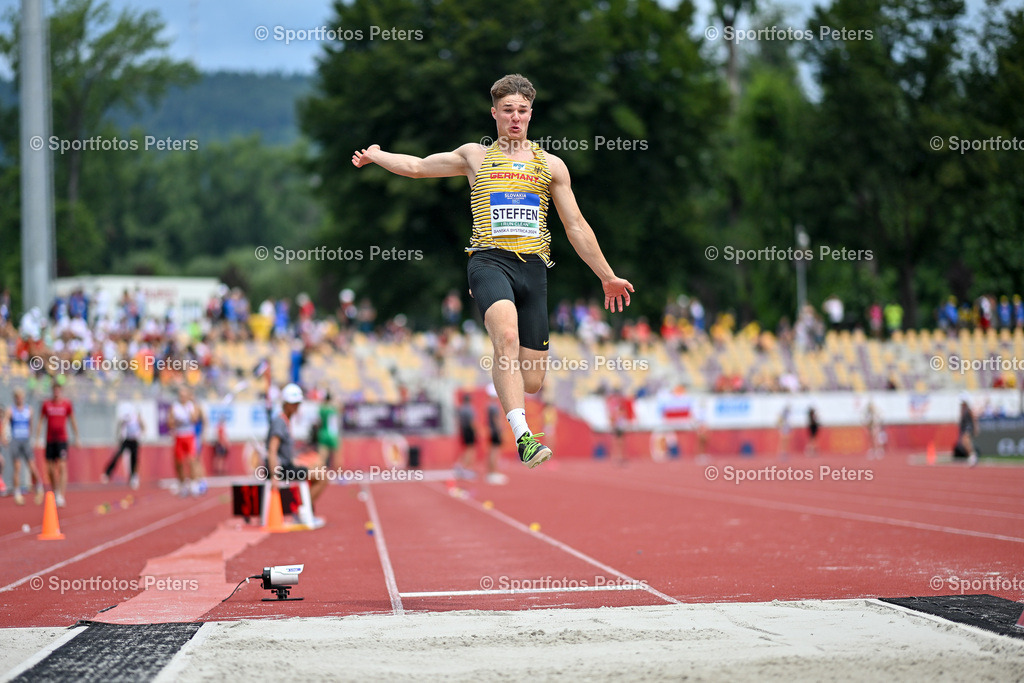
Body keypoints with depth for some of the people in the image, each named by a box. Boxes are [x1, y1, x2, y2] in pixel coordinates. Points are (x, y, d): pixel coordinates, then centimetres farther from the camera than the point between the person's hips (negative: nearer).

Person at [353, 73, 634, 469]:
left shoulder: (550, 165, 18)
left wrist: (607, 277, 19)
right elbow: (417, 166, 26)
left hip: (533, 266, 2)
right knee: (507, 336, -33)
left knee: (532, 382, -3)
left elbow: (576, 227, 20)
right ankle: (523, 436, -40)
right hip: (490, 261, -2)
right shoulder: (476, 157, 16)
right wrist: (375, 155, 20)